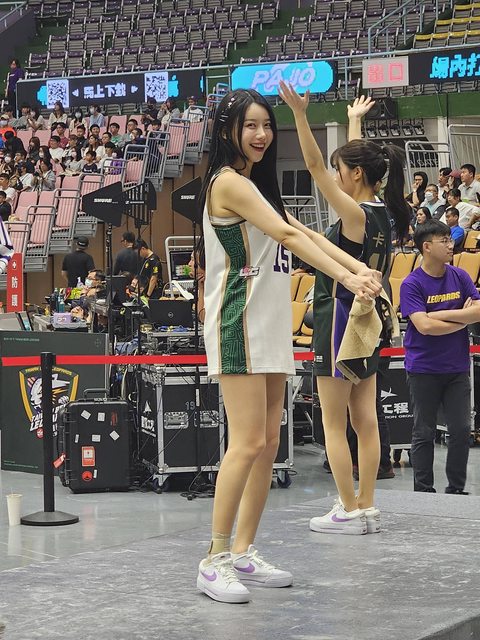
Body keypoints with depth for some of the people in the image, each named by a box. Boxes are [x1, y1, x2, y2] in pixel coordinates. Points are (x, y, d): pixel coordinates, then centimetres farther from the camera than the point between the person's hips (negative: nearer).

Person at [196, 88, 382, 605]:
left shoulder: (257, 184, 19)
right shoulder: (228, 181, -10)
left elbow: (301, 232, 11)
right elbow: (289, 236, -18)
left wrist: (358, 266, -2)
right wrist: (346, 277, -23)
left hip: (271, 327, 9)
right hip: (238, 325, -9)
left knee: (269, 442, 8)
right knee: (248, 443, -12)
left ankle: (244, 554, 13)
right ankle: (215, 560, -6)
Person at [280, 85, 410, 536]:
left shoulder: (355, 214, -17)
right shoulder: (385, 212, 5)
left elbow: (315, 166, -22)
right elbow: (358, 161, 22)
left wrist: (300, 113, -26)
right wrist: (355, 119, 35)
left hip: (338, 316, -9)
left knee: (334, 424, -1)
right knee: (364, 420, 9)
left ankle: (350, 511, 0)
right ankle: (366, 509, 13)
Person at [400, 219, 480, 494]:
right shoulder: (412, 284, -9)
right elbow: (424, 325, -19)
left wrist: (441, 315, -14)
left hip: (457, 366, 4)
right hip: (424, 368, -4)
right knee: (424, 432, 5)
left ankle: (456, 489, 16)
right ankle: (423, 490, 14)